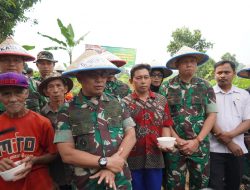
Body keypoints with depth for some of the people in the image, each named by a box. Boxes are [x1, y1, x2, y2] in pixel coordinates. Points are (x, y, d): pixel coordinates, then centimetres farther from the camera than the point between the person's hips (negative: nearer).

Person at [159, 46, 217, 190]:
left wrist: (197, 141, -9)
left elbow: (212, 115, 0)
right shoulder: (166, 87, -2)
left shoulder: (205, 86, 3)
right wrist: (178, 140, -10)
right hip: (174, 145, -1)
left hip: (200, 145, 2)